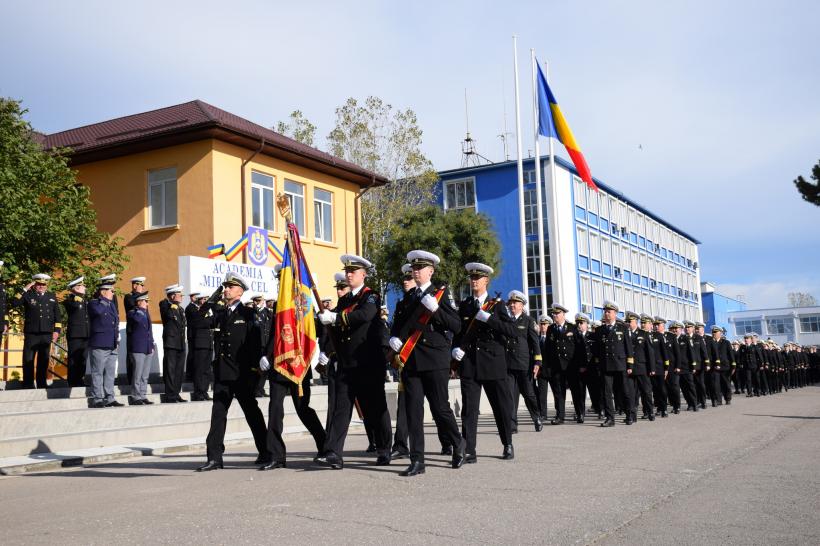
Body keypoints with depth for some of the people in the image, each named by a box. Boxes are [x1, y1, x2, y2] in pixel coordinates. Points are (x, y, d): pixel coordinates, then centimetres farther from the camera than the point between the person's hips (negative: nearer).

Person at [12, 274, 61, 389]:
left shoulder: (52, 296, 12)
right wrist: (24, 290, -15)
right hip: (31, 334, -3)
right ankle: (28, 385, 6)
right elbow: (14, 303, -13)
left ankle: (42, 384, 17)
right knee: (28, 360, 0)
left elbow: (57, 315, 13)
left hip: (46, 334, 3)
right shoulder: (28, 295, 3)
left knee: (43, 361, 9)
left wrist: (57, 330, 5)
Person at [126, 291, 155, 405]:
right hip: (138, 348, -8)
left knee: (145, 375, 9)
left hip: (148, 348, 8)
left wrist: (152, 345, 18)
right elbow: (138, 319, -27)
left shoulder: (146, 314, 20)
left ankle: (143, 396, 14)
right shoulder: (132, 313, -4)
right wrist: (141, 310, -12)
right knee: (138, 374, -6)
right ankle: (135, 398, -1)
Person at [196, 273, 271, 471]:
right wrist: (214, 297, -8)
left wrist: (254, 370, -11)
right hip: (222, 373, 4)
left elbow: (256, 343, -5)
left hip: (242, 373, -4)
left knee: (252, 412, 6)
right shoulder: (219, 312, 13)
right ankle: (215, 457, 3)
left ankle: (265, 453, 18)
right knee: (218, 413, 0)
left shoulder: (248, 314, -1)